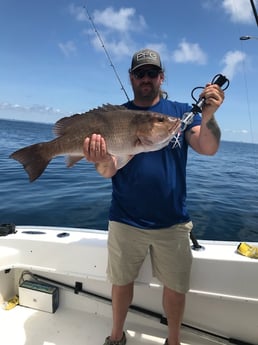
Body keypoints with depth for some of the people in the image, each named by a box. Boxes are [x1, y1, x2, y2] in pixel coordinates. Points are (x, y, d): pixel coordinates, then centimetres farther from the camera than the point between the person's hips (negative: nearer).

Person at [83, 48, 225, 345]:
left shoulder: (182, 111, 1)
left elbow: (208, 148, -12)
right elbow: (109, 171, -10)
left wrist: (208, 116, -32)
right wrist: (102, 161, -33)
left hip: (173, 222, 1)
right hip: (126, 220, 0)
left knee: (176, 287, 13)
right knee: (122, 282, 17)